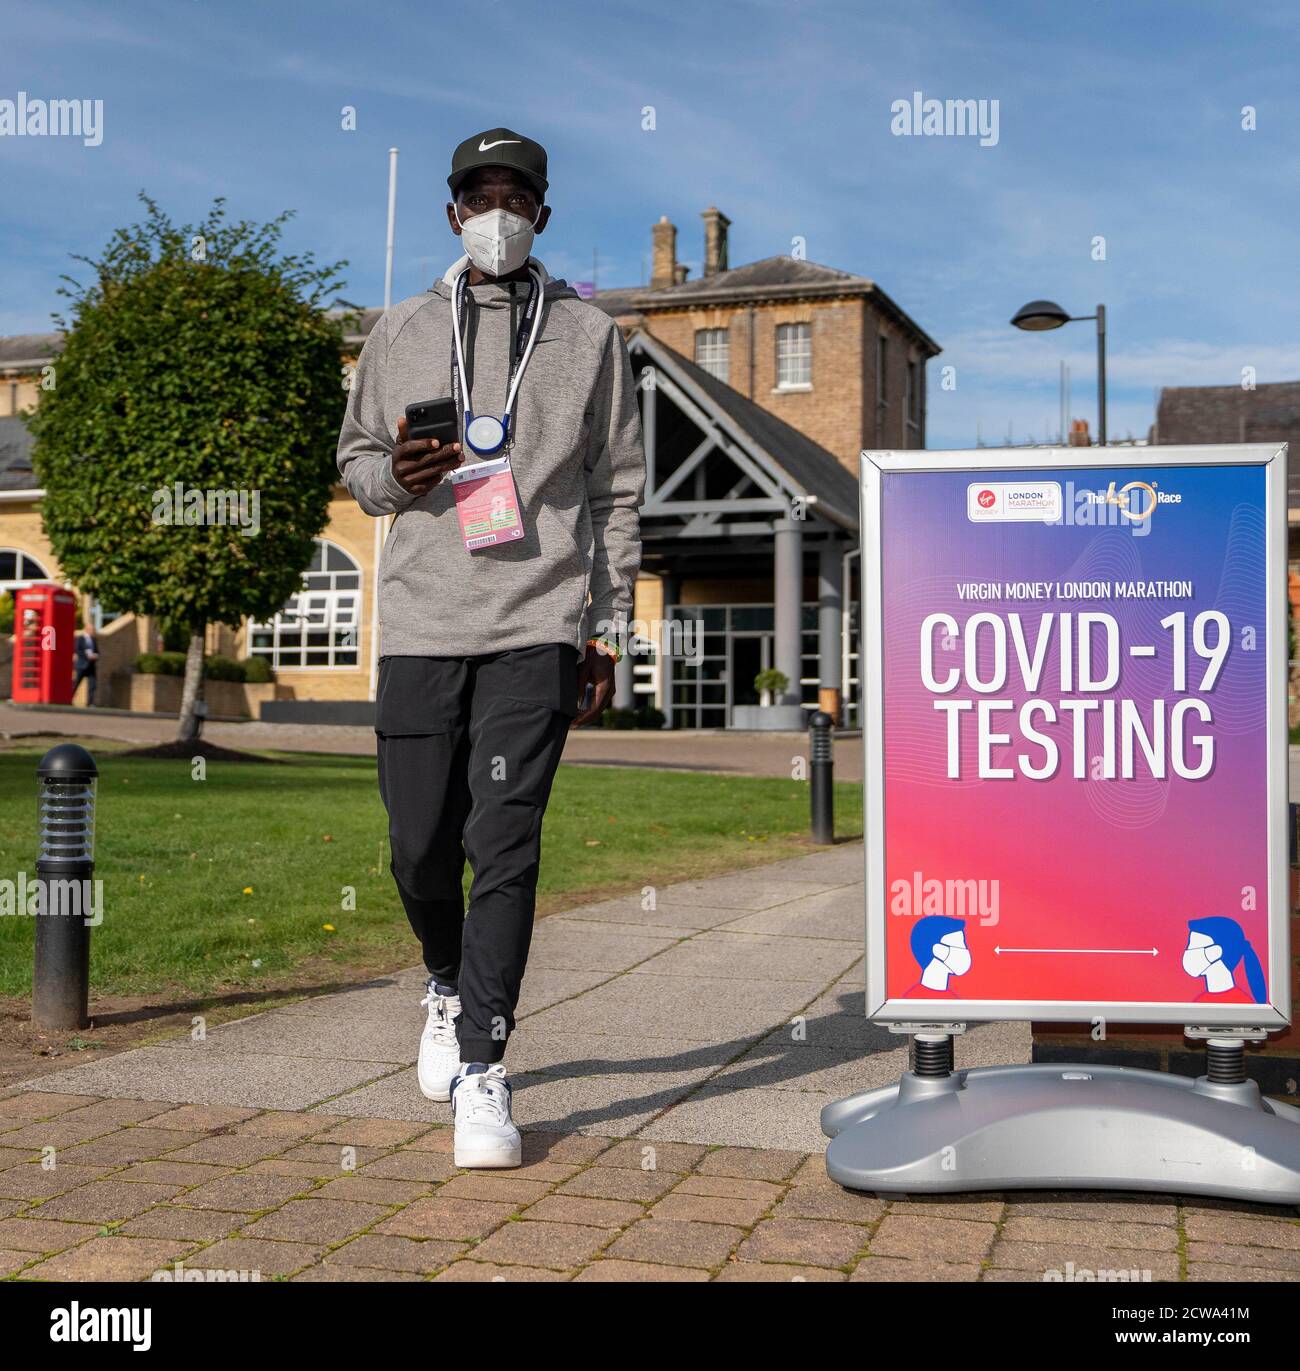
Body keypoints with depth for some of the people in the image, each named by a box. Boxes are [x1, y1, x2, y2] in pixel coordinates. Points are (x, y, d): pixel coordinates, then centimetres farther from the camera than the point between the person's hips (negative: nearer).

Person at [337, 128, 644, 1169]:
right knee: (421, 846, 5)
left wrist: (609, 630, 4)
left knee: (505, 844, -9)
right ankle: (448, 985, 35)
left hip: (537, 626, -2)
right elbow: (355, 456, 20)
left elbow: (619, 489, 10)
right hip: (422, 624, 2)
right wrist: (392, 477, -5)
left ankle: (482, 1073, -3)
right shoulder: (402, 334, 15)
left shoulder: (589, 336, 10)